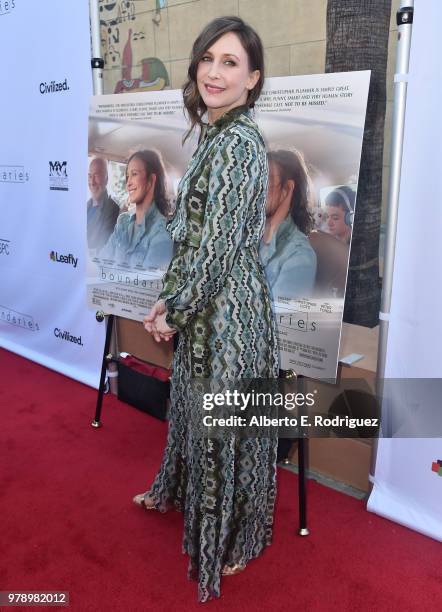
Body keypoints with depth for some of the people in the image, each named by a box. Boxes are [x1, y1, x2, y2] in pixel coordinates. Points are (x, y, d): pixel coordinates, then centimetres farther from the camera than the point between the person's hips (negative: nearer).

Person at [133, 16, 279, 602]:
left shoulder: (239, 142, -18)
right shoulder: (216, 135, 11)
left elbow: (219, 245, -21)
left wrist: (172, 309, -10)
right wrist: (169, 299, 8)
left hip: (229, 307, -9)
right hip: (203, 303, 9)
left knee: (225, 420, 7)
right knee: (196, 404, 26)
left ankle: (231, 541, 32)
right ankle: (179, 489, 52)